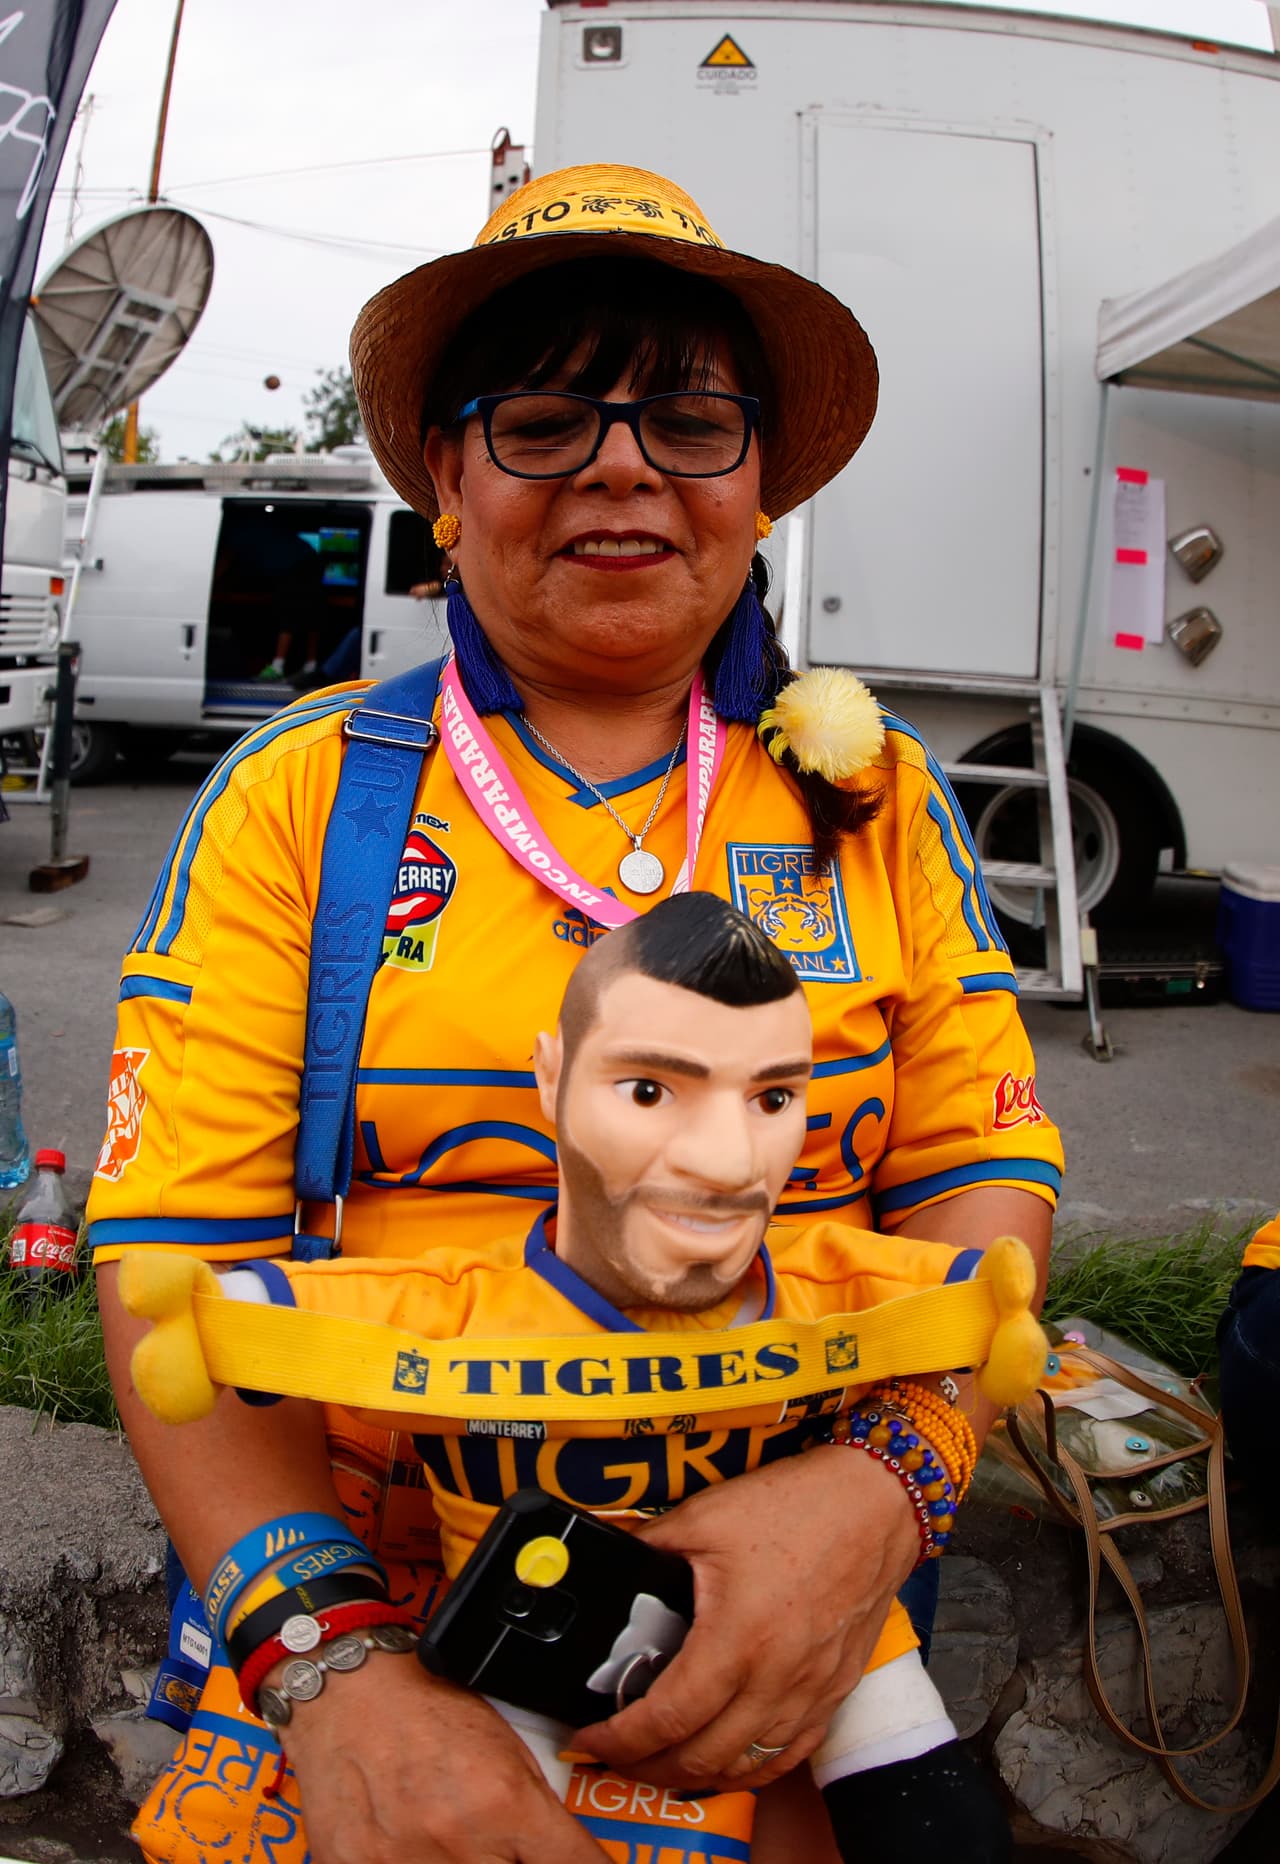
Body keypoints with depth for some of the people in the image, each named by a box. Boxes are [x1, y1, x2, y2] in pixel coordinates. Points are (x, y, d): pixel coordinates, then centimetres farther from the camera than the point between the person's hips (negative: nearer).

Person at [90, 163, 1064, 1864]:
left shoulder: (879, 798, 3)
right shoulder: (300, 795, -3)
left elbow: (986, 1171, 0)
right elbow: (180, 1245, -8)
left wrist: (879, 1484, -19)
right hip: (358, 1590, -1)